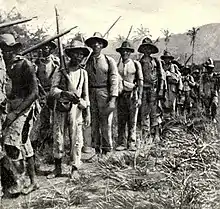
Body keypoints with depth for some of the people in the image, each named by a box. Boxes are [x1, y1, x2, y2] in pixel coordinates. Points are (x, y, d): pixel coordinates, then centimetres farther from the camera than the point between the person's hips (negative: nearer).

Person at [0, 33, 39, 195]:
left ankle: (19, 181, 2)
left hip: (24, 106, -7)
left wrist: (15, 112, -20)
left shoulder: (25, 65, -12)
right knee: (23, 144, 11)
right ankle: (33, 181, 21)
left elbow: (34, 93, -17)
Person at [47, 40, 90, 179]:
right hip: (60, 108, 0)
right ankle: (58, 169, 17)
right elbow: (53, 90, -5)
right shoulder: (60, 72, 4)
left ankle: (75, 169, 10)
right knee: (58, 138, 5)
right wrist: (65, 93, -24)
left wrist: (88, 113, 8)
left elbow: (86, 94, 12)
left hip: (76, 108, 1)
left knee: (76, 139, -1)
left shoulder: (83, 73, 11)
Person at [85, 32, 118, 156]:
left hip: (105, 93, -3)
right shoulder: (87, 61, 11)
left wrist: (113, 99, -11)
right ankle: (97, 150, 17)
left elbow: (114, 80, -2)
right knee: (93, 123, 7)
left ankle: (107, 150, 7)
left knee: (106, 122, -3)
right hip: (90, 94, 3)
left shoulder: (109, 61, 3)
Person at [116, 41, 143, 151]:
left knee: (132, 121, 0)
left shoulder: (136, 64, 5)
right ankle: (122, 143, 9)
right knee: (121, 121, 2)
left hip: (132, 95, -2)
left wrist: (139, 97, -4)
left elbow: (140, 82, 3)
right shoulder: (117, 66, 10)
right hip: (121, 95, 2)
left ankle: (131, 143, 7)